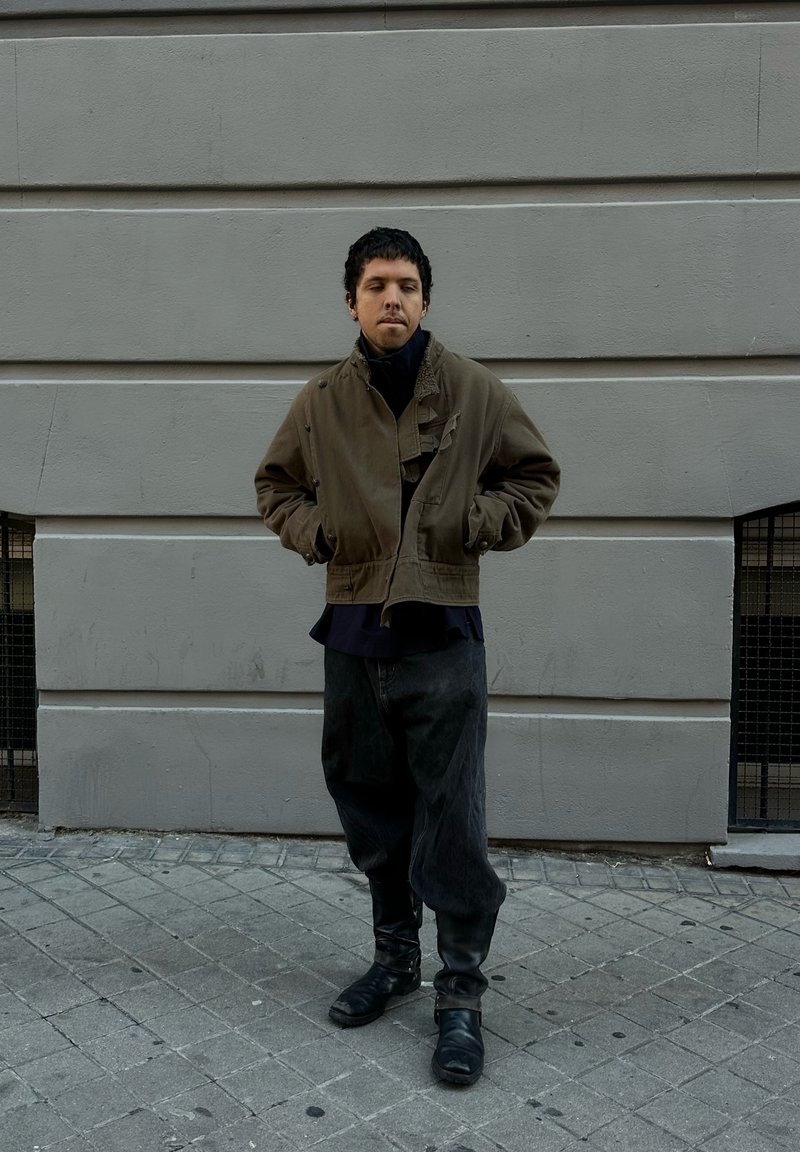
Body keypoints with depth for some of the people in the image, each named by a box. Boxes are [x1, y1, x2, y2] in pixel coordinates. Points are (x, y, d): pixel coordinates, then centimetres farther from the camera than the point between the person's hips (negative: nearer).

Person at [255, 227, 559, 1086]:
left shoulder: (475, 392, 0)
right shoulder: (321, 401, 5)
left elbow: (535, 475, 9)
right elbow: (276, 485, 19)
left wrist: (478, 523, -6)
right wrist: (313, 531, 0)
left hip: (441, 636, -3)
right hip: (353, 635, 3)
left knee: (451, 822, -2)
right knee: (369, 810, 15)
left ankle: (461, 992, 14)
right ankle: (395, 958, 35)